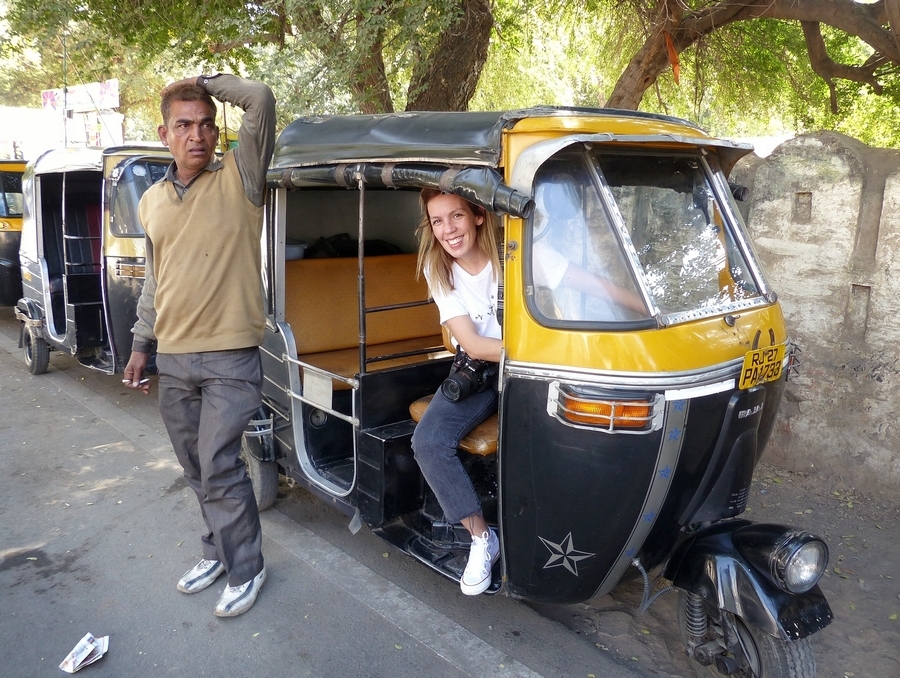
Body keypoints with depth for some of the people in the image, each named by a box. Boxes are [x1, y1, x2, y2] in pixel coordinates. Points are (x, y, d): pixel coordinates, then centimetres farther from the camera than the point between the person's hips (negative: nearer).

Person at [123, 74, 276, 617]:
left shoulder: (238, 179, -6)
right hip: (172, 358, 6)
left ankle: (245, 569, 14)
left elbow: (261, 100, -19)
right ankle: (220, 549, 36)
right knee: (197, 467, 16)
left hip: (229, 356, -6)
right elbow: (155, 279, 19)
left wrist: (204, 83, -4)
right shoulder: (152, 201, 12)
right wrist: (142, 343, 20)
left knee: (219, 466, -6)